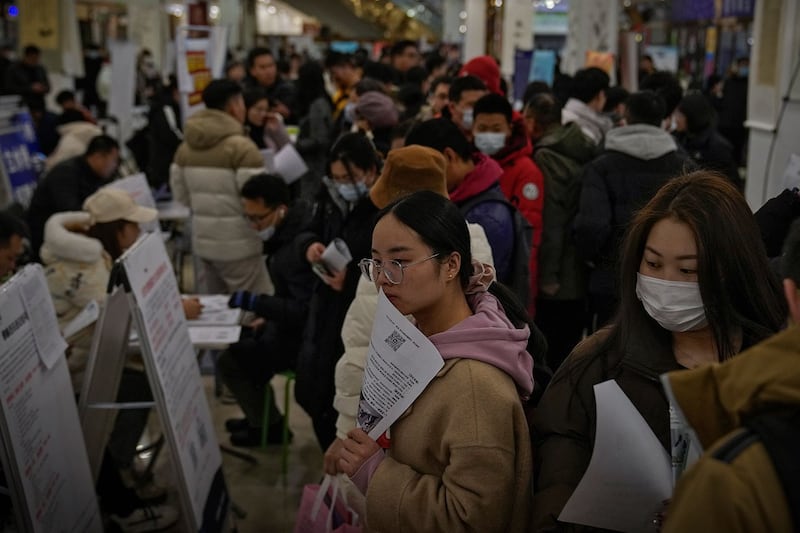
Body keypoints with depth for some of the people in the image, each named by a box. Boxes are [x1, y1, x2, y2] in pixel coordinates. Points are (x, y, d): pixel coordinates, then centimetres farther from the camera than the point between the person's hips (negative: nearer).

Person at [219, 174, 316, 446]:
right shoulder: (289, 228, 0)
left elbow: (304, 311, -30)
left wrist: (253, 302, -28)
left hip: (302, 336, -10)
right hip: (293, 322, 10)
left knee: (229, 360, -7)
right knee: (238, 338, 20)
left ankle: (269, 426, 12)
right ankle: (259, 414, 31)